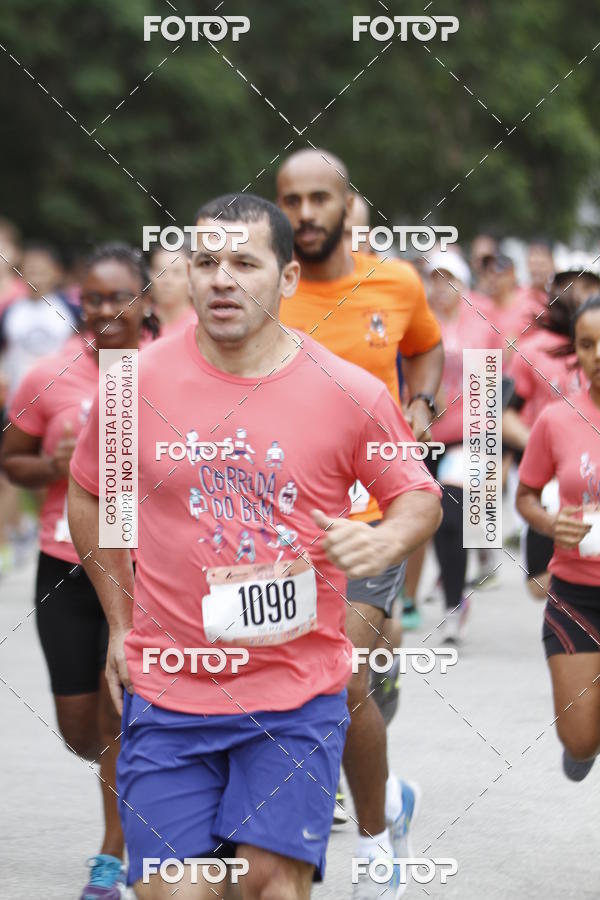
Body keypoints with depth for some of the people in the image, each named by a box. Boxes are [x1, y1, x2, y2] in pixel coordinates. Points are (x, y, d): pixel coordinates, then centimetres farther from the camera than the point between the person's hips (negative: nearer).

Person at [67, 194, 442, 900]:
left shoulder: (351, 394, -5)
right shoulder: (136, 383, -2)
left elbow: (419, 497, 9)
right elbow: (88, 496, 14)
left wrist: (385, 543, -13)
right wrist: (121, 624, 13)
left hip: (298, 690, -1)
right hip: (166, 687, 1)